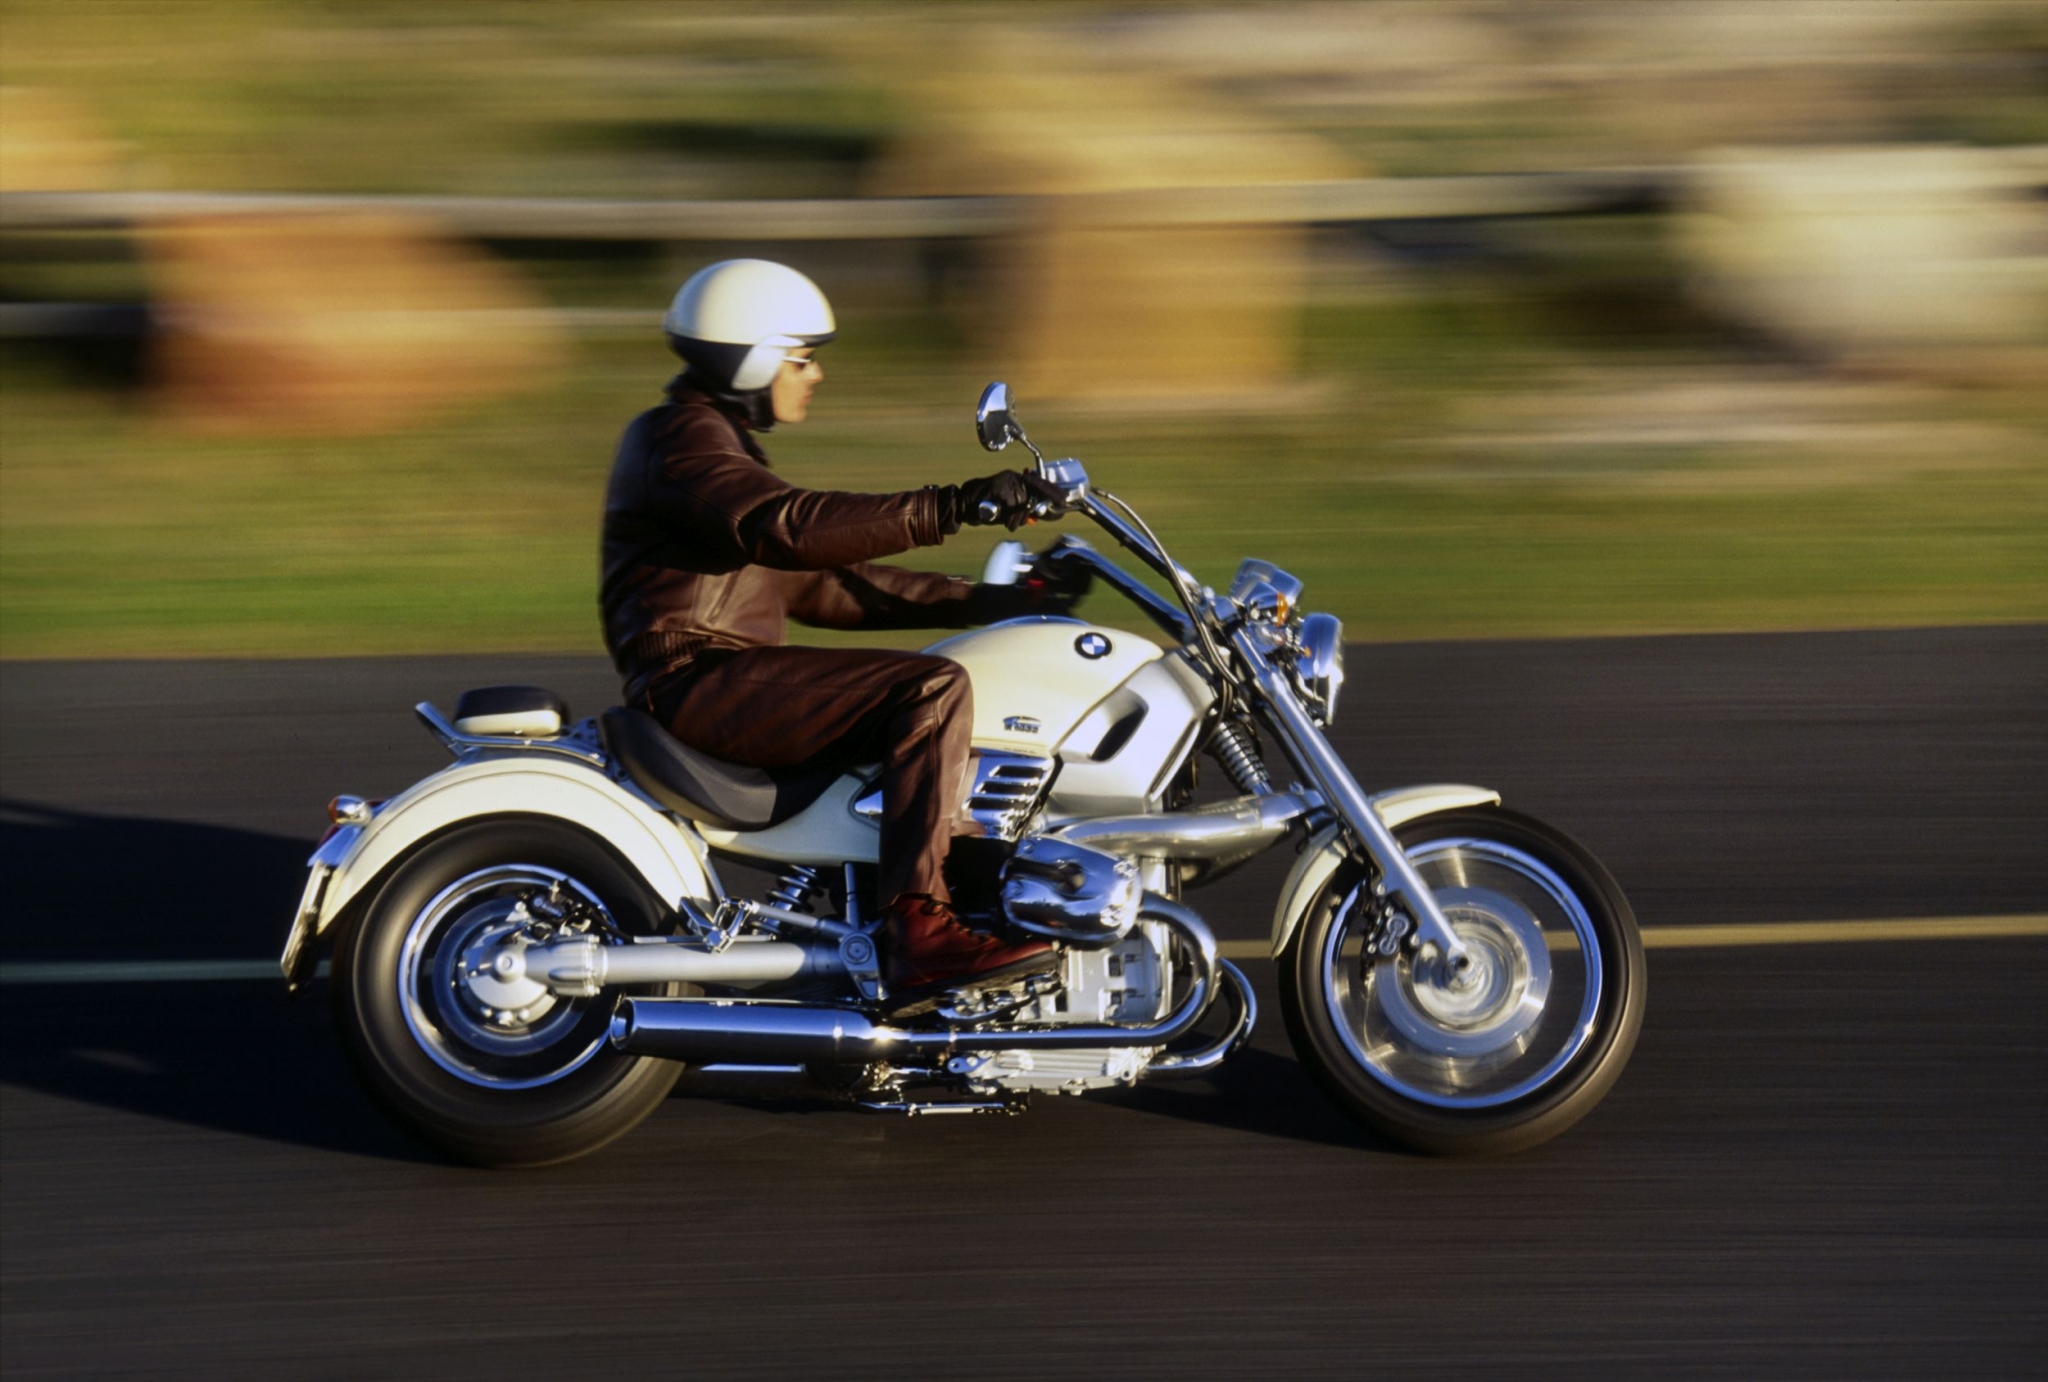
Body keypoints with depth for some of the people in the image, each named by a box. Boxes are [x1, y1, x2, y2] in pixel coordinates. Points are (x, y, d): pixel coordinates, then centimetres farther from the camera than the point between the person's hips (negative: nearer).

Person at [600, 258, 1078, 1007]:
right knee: (934, 690, -23)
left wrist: (980, 600, 14)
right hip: (697, 678, -11)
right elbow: (791, 527, -28)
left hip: (721, 678, 11)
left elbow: (816, 584, 22)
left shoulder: (716, 441, 24)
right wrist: (951, 507, -31)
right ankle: (918, 930, -30)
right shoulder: (681, 439, -9)